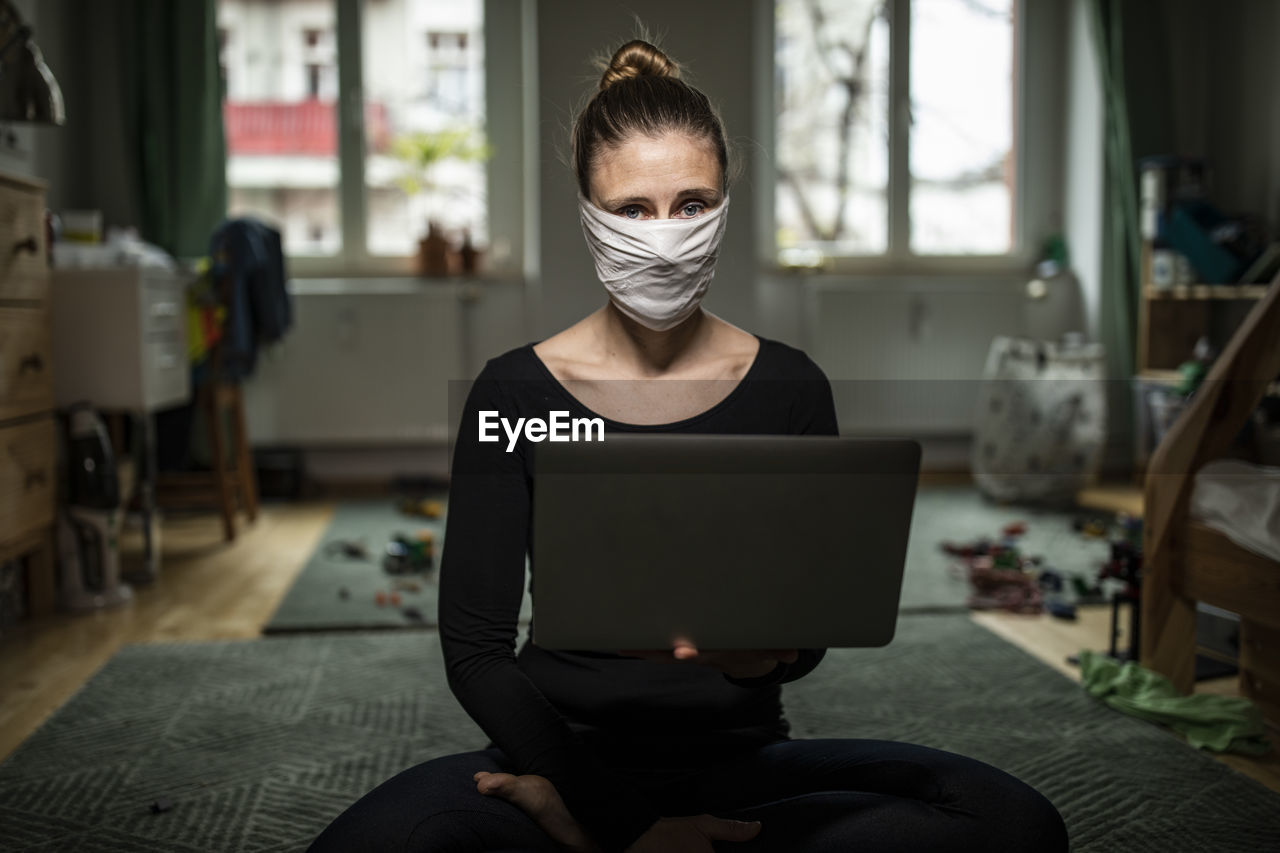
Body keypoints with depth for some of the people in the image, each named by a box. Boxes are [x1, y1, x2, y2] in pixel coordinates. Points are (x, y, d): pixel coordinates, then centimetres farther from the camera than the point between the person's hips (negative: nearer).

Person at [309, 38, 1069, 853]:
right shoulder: (513, 391, -3)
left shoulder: (790, 387, 1)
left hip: (739, 761, 3)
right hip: (565, 750, -3)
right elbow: (474, 646, -5)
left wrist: (761, 654, -27)